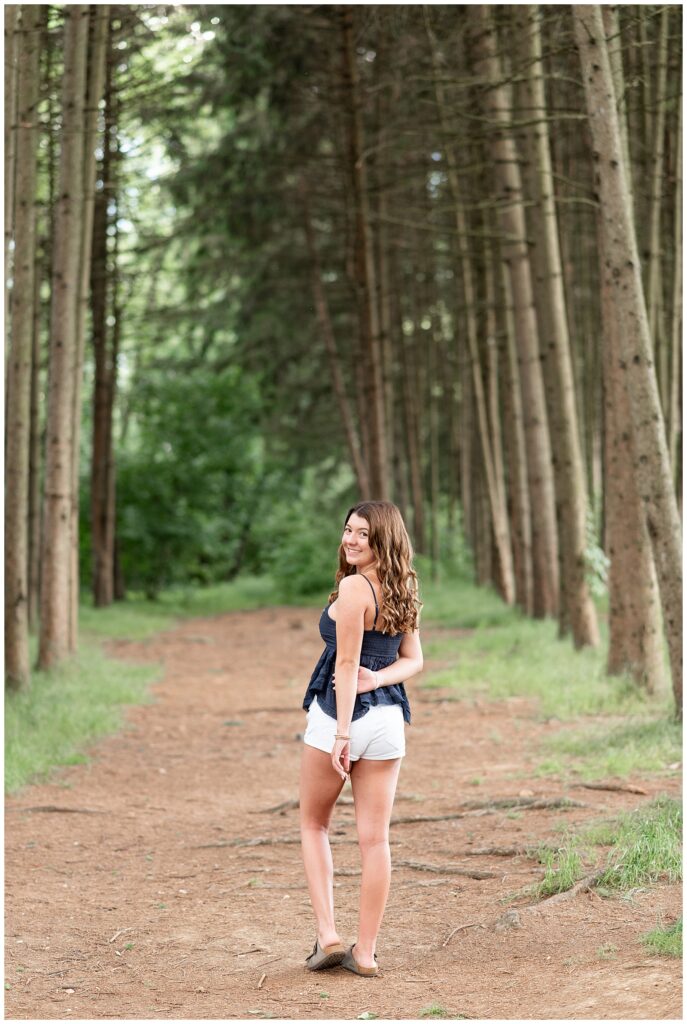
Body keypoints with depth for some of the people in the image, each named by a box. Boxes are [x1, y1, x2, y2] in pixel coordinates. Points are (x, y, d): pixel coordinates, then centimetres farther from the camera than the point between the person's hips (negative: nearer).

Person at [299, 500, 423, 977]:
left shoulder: (353, 587, -14)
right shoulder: (402, 590, 9)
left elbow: (347, 664, -16)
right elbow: (414, 660, 13)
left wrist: (342, 732, -17)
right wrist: (379, 679, -5)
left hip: (338, 715, -6)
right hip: (389, 719, 6)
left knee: (314, 824, 14)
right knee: (375, 838, 6)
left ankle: (328, 934, 6)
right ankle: (366, 951, 9)